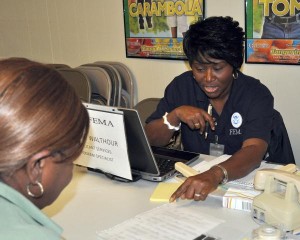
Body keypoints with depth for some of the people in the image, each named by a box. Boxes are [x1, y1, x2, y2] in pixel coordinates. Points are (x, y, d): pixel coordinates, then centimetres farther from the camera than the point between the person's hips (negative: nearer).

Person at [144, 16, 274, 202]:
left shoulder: (257, 95, -10)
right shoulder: (181, 86, -2)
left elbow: (253, 151, -26)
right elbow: (150, 141, -2)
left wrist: (215, 174, -44)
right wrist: (175, 115, -20)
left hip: (241, 180, -1)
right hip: (191, 175, 2)